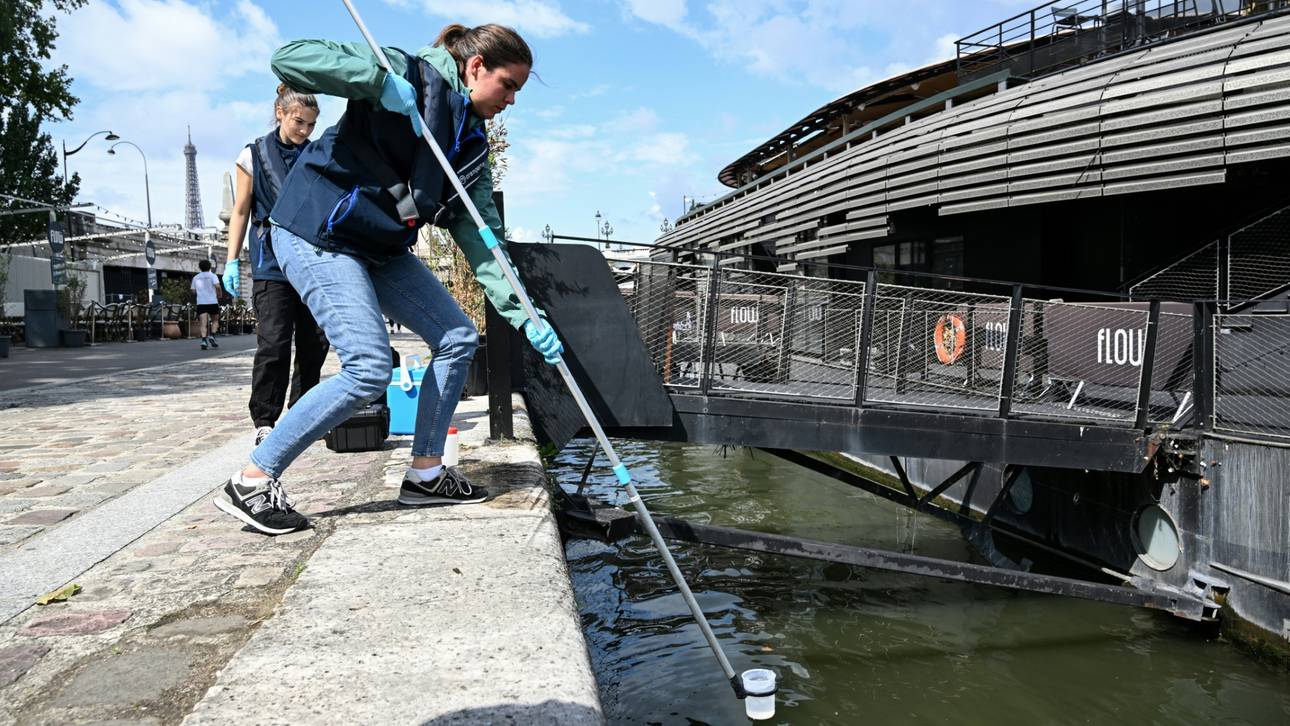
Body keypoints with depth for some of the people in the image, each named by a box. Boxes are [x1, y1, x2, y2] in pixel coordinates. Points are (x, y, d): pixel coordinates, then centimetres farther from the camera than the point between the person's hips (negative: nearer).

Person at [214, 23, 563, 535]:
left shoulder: (472, 144, 8)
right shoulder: (407, 73, -12)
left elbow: (481, 239, 2)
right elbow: (289, 58, -20)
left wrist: (523, 315, -8)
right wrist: (380, 80, -31)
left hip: (381, 247, 9)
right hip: (317, 233, -9)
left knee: (458, 338, 4)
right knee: (369, 368, -17)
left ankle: (425, 474, 15)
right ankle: (251, 483, -4)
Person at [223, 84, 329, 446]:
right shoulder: (254, 155, 5)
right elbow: (241, 211, 8)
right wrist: (232, 260, 2)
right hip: (271, 263, -3)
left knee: (315, 342, 3)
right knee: (274, 343, -10)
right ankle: (264, 420, 0)